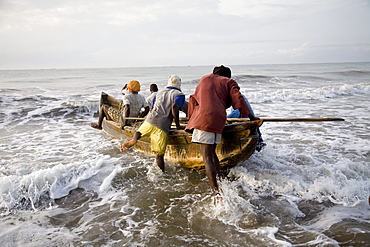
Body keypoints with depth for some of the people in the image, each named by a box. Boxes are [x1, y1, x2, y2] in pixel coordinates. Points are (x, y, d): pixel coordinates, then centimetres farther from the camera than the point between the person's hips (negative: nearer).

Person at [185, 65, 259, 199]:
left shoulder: (204, 79, 28)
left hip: (202, 118, -1)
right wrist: (251, 117, 17)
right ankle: (219, 182, 8)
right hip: (218, 119, 2)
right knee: (212, 153, 17)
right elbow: (238, 100, 9)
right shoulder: (229, 82, 21)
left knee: (207, 158, -9)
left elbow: (194, 99, 32)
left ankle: (216, 192, -20)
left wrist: (191, 118, 42)